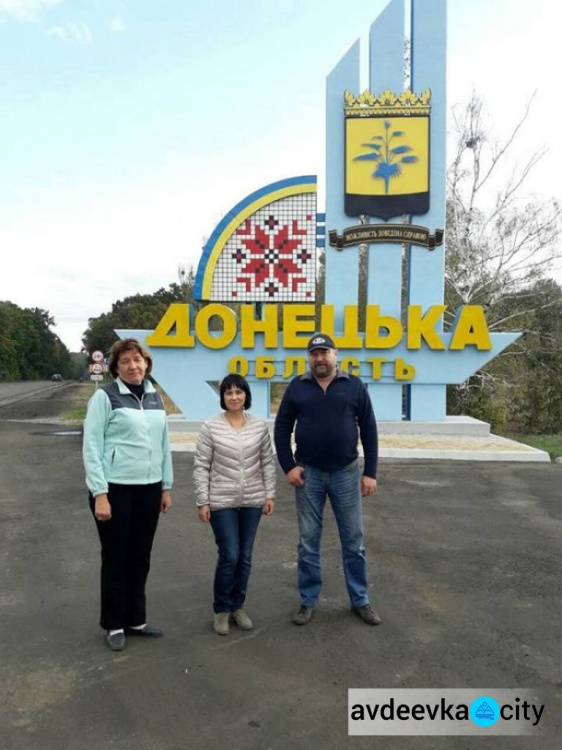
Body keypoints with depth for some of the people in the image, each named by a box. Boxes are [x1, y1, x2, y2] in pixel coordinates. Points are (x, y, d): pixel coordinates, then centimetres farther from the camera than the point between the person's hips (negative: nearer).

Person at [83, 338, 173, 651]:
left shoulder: (155, 397, 8)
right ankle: (114, 625, 25)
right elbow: (92, 447, -10)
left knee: (140, 558, 14)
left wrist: (166, 487, 12)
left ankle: (136, 619, 30)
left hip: (148, 489, 5)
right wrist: (99, 494, -15)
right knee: (116, 558, 8)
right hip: (115, 488, -5)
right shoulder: (105, 397, -8)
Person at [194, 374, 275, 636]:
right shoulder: (210, 426, -7)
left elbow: (267, 462, 7)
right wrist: (202, 501, -7)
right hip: (222, 502, -3)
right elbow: (201, 467, -5)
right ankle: (221, 609, 19)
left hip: (252, 501, 3)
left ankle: (238, 606, 28)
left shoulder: (259, 425, 1)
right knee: (229, 556, -2)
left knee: (245, 557, 11)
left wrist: (269, 494, 4)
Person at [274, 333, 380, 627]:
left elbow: (369, 431, 1)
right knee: (308, 541, 9)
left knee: (353, 540, 10)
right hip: (308, 473, 1)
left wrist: (370, 472, -2)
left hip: (346, 473, 0)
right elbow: (282, 429, 4)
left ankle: (360, 600, 25)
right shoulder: (297, 387, 1)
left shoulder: (354, 386, -1)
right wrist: (288, 466, -3)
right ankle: (308, 602, 23)